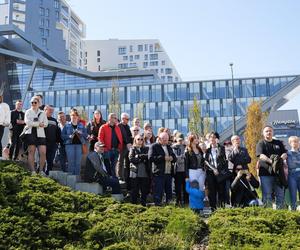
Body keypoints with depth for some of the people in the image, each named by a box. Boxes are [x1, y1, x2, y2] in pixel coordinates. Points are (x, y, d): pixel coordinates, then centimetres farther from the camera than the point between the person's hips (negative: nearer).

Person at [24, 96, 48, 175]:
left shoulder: (42, 113, 17)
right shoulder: (28, 112, 11)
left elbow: (46, 124, 4)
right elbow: (27, 122, -5)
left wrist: (34, 124, -8)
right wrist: (39, 124, -7)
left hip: (40, 134, 2)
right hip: (30, 133, -2)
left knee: (43, 153, -8)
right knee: (31, 152, -4)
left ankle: (41, 170, 0)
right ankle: (33, 171, -2)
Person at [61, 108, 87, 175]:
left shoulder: (81, 125, 11)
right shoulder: (67, 125, 6)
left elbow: (86, 135, 7)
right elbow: (62, 135, 2)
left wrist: (81, 133, -11)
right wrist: (69, 136, -14)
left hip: (79, 145, 2)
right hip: (69, 145, -2)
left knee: (78, 162, 2)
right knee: (70, 162, -3)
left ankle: (77, 175, 10)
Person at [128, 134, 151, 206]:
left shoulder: (146, 149, 13)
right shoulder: (133, 149, 7)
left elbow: (148, 156, -4)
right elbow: (131, 159, -7)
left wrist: (139, 156, -11)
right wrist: (142, 159, -10)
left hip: (145, 173, 2)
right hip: (135, 172, -2)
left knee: (145, 190, 4)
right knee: (134, 190, 3)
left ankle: (143, 203, 15)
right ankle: (134, 204, 13)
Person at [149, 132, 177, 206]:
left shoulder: (168, 147, 21)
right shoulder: (154, 146, -1)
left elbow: (174, 157, 21)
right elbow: (151, 158, -14)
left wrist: (172, 158, -3)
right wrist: (163, 158, -16)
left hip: (169, 173, 6)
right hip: (159, 174, -6)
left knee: (169, 191, 10)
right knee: (158, 192, -6)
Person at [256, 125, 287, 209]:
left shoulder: (279, 143, 19)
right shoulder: (261, 144, 4)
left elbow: (285, 154, 10)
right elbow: (261, 155, -11)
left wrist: (281, 158, -14)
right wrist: (271, 161, -28)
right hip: (266, 172, -4)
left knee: (280, 194, 5)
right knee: (267, 195, -2)